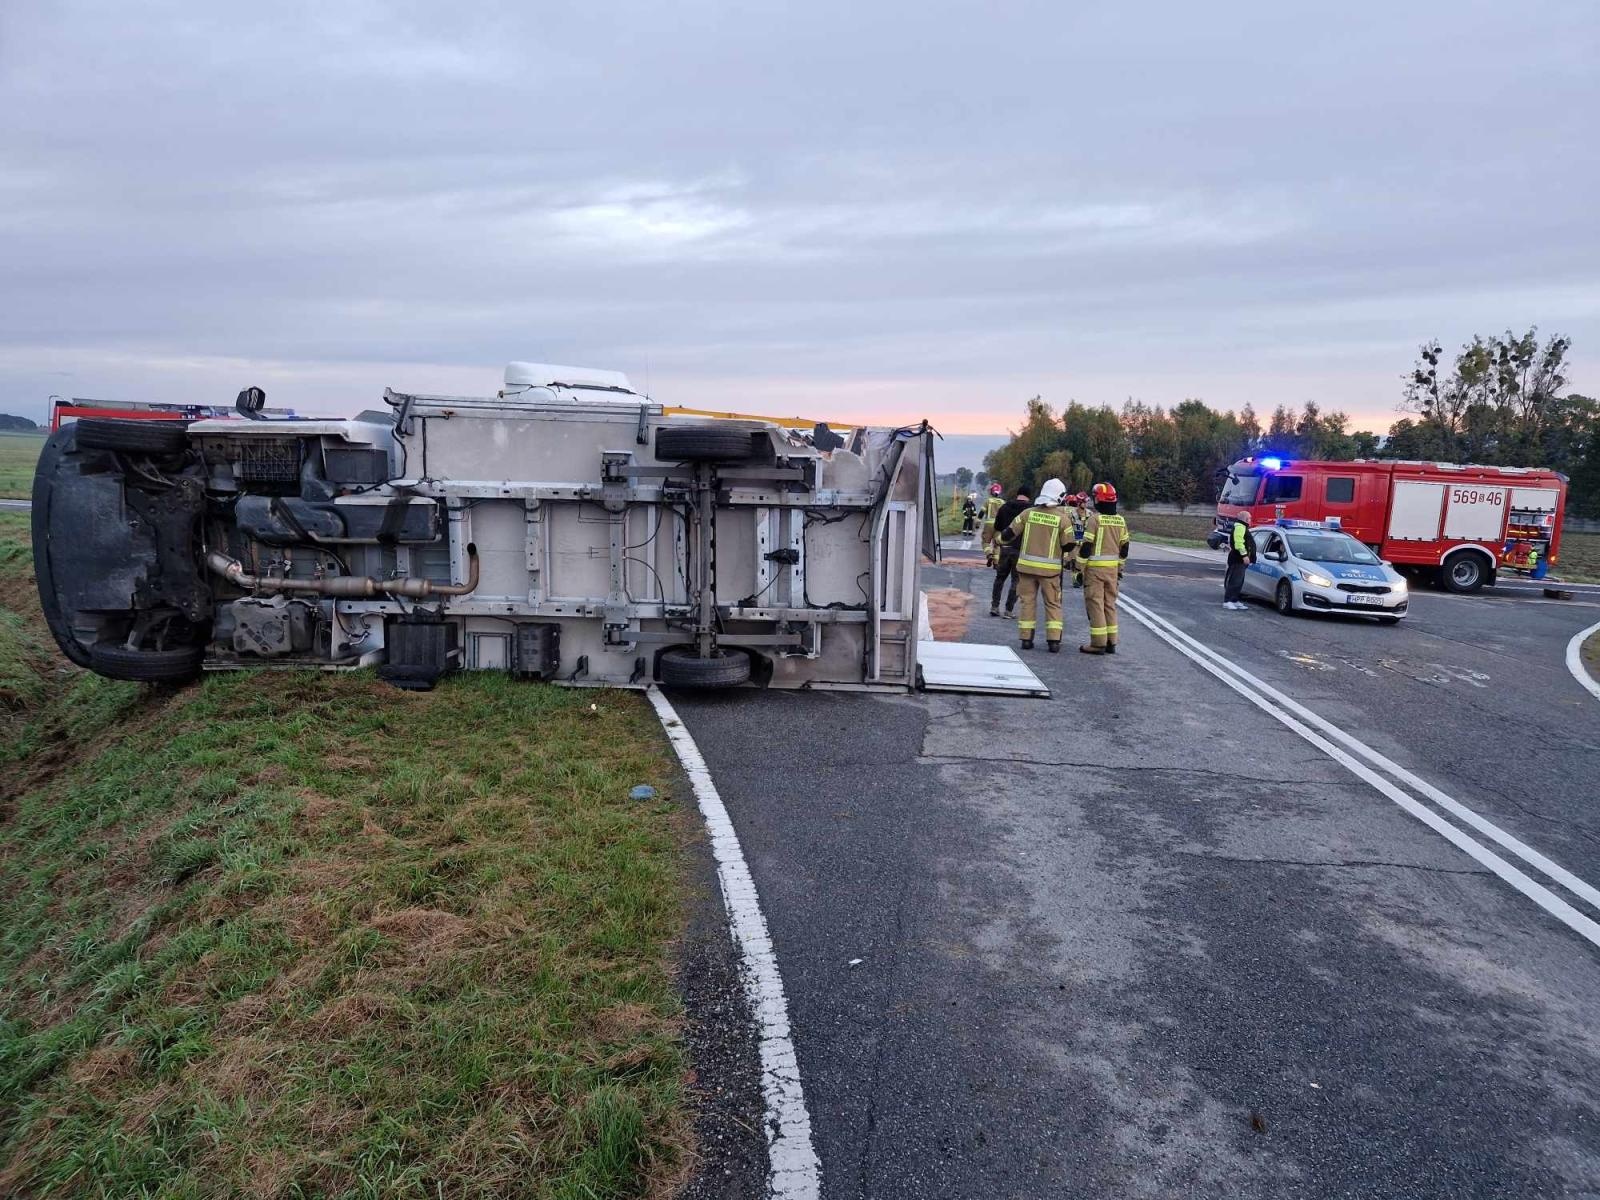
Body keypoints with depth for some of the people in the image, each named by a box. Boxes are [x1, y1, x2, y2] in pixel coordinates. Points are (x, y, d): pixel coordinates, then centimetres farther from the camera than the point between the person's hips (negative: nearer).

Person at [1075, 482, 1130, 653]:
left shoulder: (1095, 518, -12)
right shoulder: (1121, 521, 9)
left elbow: (1086, 546, -13)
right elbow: (1124, 548, 14)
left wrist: (1080, 568, -7)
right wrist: (1120, 569, 22)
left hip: (1095, 568, -6)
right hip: (1113, 568, 6)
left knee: (1095, 604, -2)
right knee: (1110, 604, 14)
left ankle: (1098, 643, -2)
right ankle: (1111, 642, 17)